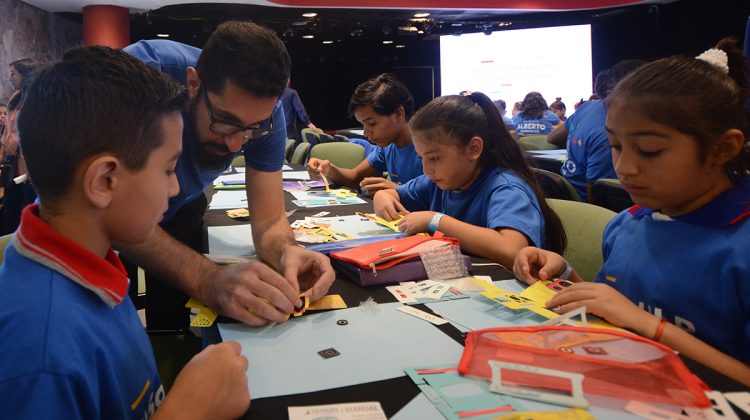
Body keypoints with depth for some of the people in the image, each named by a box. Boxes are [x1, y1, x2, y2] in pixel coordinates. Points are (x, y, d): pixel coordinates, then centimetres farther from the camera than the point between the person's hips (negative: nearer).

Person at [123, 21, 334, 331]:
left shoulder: (263, 114, -25)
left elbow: (269, 219, -22)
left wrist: (286, 252, -46)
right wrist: (208, 280, -57)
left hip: (180, 207, 3)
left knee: (174, 328, 7)